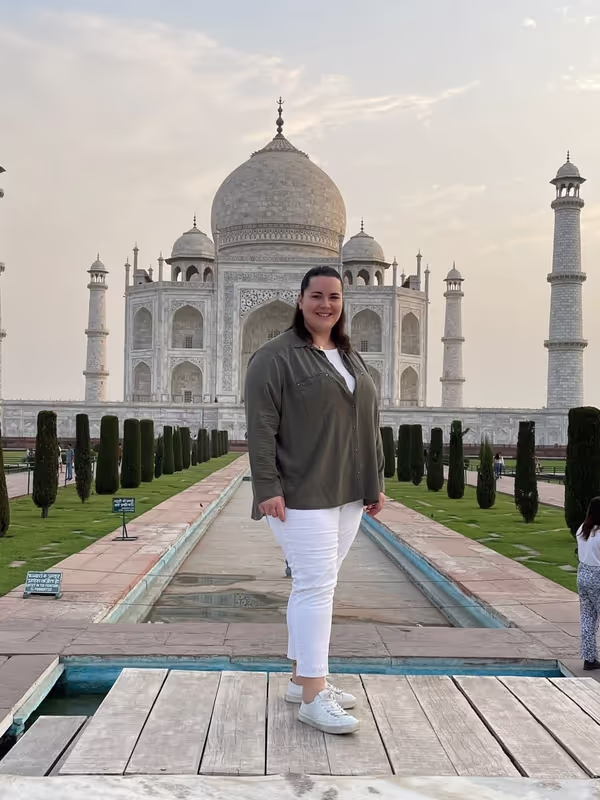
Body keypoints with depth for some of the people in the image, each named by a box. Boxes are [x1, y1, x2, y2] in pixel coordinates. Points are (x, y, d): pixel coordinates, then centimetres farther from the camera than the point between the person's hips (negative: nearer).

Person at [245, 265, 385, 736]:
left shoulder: (351, 358, 15)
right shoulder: (276, 356, -8)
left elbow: (368, 426, 16)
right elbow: (261, 427, -13)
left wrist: (375, 483, 14)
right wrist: (268, 488, -19)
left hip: (345, 493, 8)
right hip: (302, 494, -7)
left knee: (317, 584, 12)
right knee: (316, 585, -9)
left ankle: (301, 679, 23)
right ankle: (313, 698, -3)